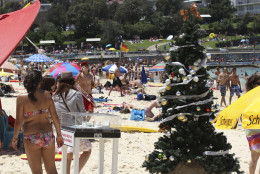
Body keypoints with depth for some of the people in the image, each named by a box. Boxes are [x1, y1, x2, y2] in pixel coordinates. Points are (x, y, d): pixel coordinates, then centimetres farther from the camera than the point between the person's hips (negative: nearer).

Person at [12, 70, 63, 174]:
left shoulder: (21, 99, -9)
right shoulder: (46, 95, -1)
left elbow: (18, 122, -8)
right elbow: (55, 117, 1)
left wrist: (15, 138, 5)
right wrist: (59, 135, 11)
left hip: (31, 139, -3)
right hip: (48, 137, 3)